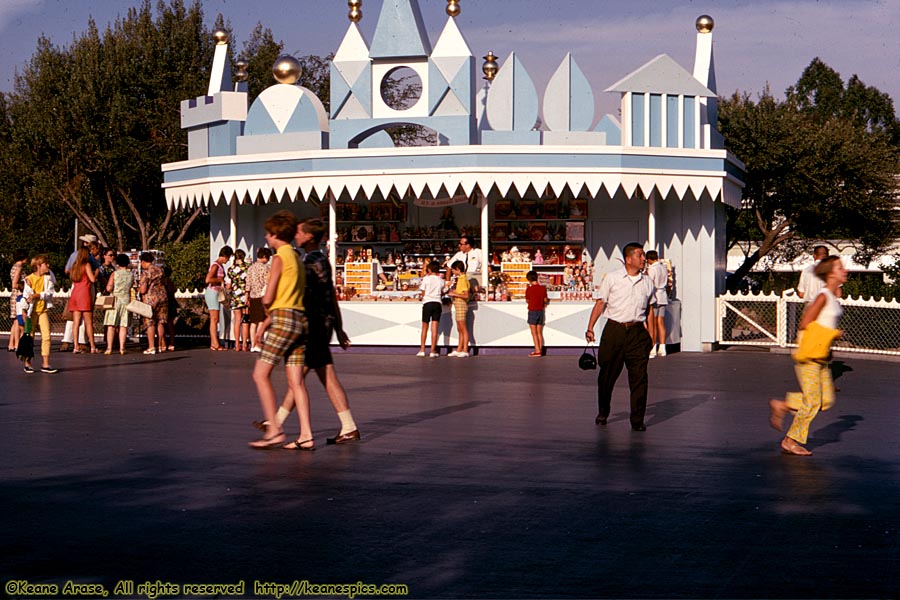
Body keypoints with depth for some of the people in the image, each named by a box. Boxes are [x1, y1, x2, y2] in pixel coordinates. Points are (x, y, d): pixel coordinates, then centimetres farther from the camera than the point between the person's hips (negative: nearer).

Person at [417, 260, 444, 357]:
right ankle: (433, 351, -2)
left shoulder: (426, 278, -3)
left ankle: (422, 350, 10)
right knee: (434, 328, 1)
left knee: (425, 328, 9)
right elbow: (442, 291, 8)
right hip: (437, 303, 2)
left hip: (427, 303, -1)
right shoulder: (441, 280, 4)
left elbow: (423, 293, 1)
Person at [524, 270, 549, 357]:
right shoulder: (543, 288, 0)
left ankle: (537, 351, -8)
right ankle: (540, 350, 11)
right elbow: (545, 300, 5)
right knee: (540, 332, 11)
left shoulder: (529, 289, -11)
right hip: (541, 311, 5)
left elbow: (527, 301, -2)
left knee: (534, 333, -3)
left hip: (532, 311, -4)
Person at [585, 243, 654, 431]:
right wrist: (590, 328, -5)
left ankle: (637, 420, 2)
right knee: (607, 375, 7)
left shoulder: (647, 282, 9)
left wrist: (650, 335, 16)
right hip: (614, 331, -2)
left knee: (639, 377, -4)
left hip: (638, 332, 2)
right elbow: (600, 303, 2)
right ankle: (603, 413, 27)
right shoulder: (612, 278, 0)